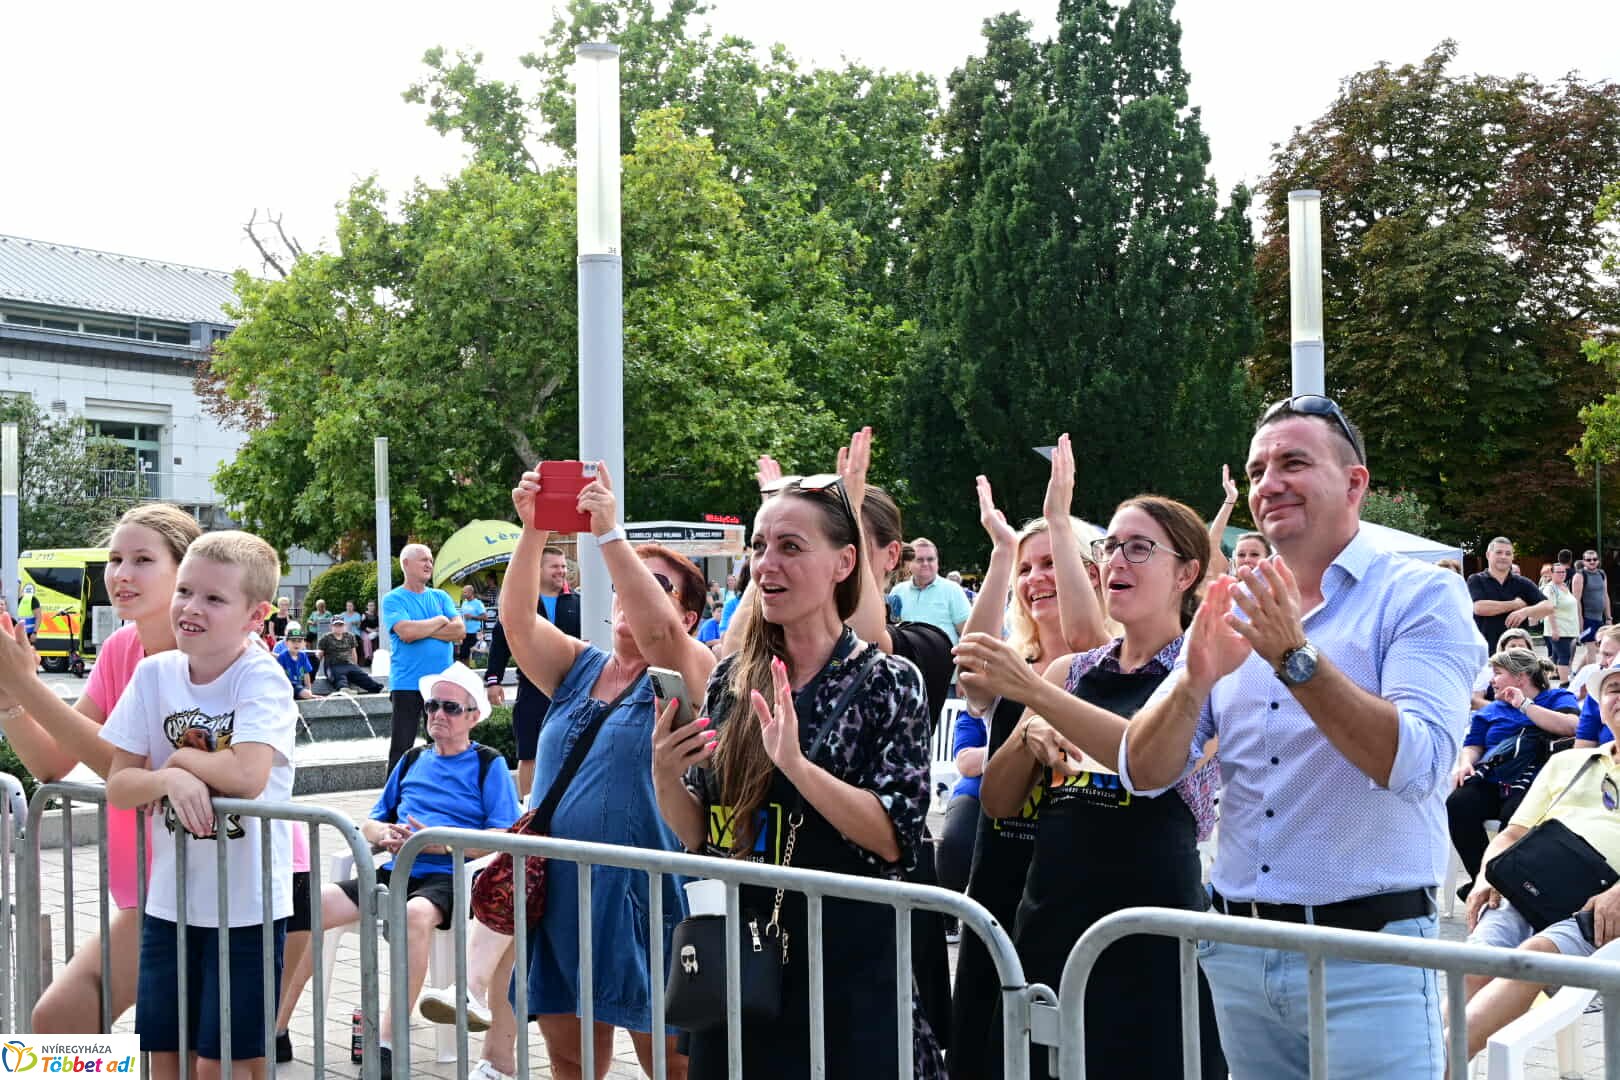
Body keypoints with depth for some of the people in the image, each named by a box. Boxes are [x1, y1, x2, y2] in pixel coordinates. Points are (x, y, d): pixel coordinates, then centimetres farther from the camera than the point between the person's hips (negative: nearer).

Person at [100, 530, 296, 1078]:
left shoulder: (260, 679, -14)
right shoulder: (153, 673, -1)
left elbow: (248, 776, -29)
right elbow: (117, 786, 0)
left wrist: (182, 757, -13)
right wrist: (170, 778, -20)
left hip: (245, 904, -5)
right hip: (169, 900, 5)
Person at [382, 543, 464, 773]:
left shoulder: (440, 597, 12)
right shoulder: (393, 599, -2)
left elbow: (460, 630, -2)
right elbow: (406, 632, -19)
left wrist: (422, 629, -11)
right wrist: (440, 621, -6)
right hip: (407, 685, -5)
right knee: (402, 747, -2)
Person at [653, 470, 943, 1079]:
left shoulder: (888, 680, -8)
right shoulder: (732, 679, 5)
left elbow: (895, 838, -17)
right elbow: (701, 836, 8)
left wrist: (796, 764, -29)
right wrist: (665, 776, -12)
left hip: (850, 966, -4)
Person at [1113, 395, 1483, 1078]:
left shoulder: (1421, 596, -5)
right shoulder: (1232, 615, 8)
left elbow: (1415, 764, -19)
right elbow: (1143, 775, 1)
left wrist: (1296, 657, -26)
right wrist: (1194, 681, -17)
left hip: (1366, 951, -4)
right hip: (1237, 953, 5)